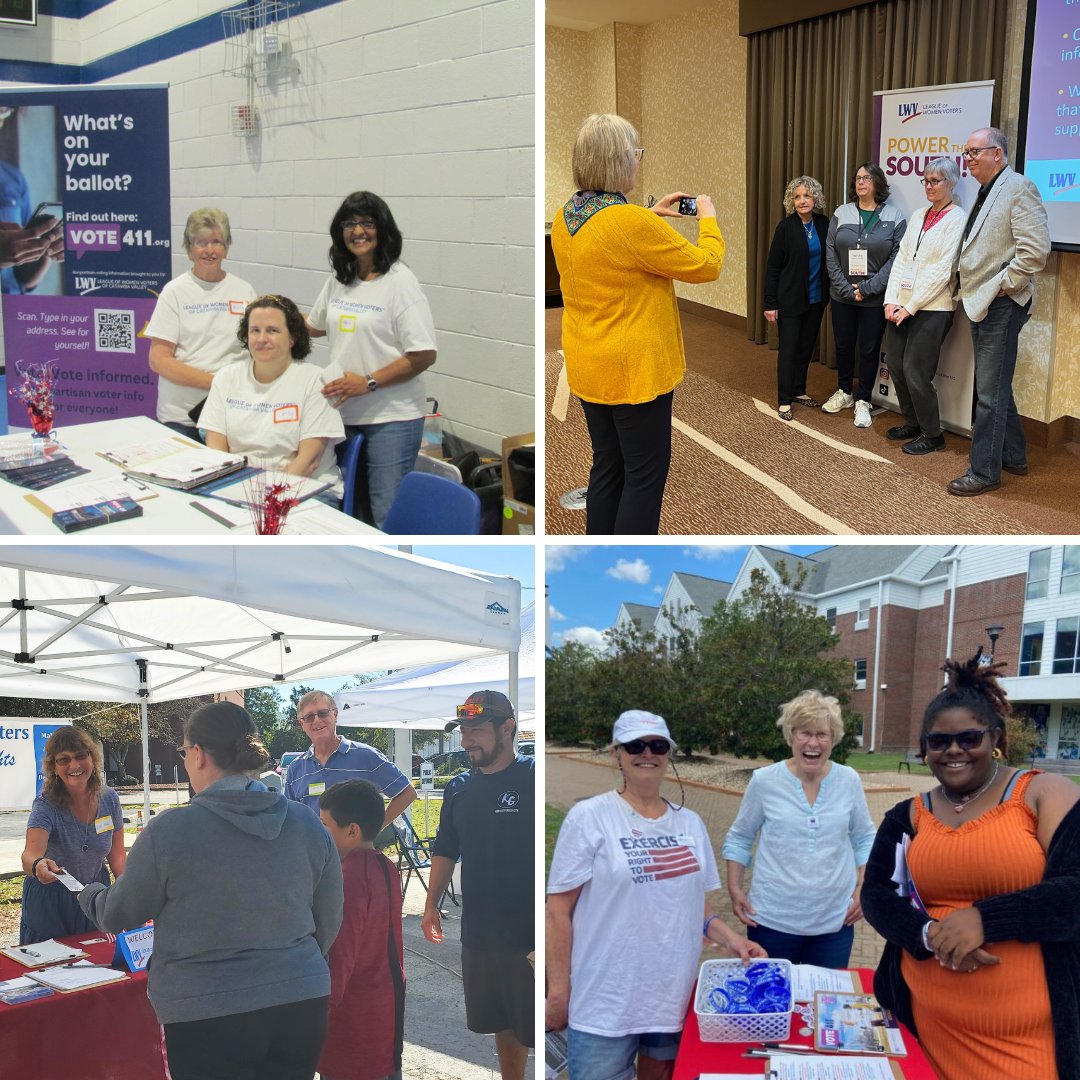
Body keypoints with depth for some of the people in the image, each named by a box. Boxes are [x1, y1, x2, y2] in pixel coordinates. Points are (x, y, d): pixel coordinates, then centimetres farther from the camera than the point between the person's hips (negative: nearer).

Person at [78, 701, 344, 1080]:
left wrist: (90, 894, 26)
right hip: (302, 1006, 4)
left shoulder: (167, 831, -13)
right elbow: (329, 922, 8)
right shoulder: (309, 826, -1)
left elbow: (117, 916, 2)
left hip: (207, 1017, -4)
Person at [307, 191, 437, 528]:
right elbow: (314, 326, 29)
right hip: (344, 412, 7)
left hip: (391, 418, -7)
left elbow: (424, 356, -15)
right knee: (353, 508, 14)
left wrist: (368, 382, -18)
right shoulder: (338, 279, 10)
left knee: (388, 516, -6)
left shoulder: (399, 282, -11)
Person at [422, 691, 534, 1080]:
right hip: (479, 931, 6)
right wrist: (432, 903, 14)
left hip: (528, 933, -6)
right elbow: (446, 850, 19)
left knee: (532, 1028, -1)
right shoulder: (459, 788, 8)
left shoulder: (532, 778, -11)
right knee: (501, 1022, 18)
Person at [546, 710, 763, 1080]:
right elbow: (558, 910, -8)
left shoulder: (690, 823, 9)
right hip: (605, 1003, -5)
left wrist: (730, 938, 0)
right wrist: (557, 992, -10)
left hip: (675, 995, 5)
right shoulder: (589, 817, -8)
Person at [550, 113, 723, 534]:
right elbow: (705, 265, -13)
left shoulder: (565, 217, 2)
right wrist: (708, 219, 4)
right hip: (634, 371, -9)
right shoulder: (633, 222, -24)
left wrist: (651, 215, 20)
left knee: (607, 468, 18)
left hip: (587, 368, 9)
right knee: (645, 476, 4)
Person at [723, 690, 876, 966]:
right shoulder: (764, 781, -6)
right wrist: (734, 889, -3)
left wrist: (863, 887, 3)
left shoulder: (849, 781, 0)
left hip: (835, 921, 2)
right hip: (773, 921, -1)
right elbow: (739, 839, 4)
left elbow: (864, 839, 11)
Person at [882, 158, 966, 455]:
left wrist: (911, 307, -14)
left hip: (933, 308, -7)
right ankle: (912, 423, 25)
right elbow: (901, 259, 10)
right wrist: (891, 300, -1)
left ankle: (932, 435, 8)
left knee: (915, 371, -7)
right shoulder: (918, 216, 13)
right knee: (895, 363, 8)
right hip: (903, 305, 7)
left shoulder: (956, 219, -8)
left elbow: (942, 271, -14)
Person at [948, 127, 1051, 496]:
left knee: (991, 392, -5)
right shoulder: (984, 193, 16)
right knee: (995, 387, 18)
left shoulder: (1019, 188, -12)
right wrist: (968, 287, 13)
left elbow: (1035, 251, -20)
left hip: (1001, 306, -10)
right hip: (980, 304, 10)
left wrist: (1001, 286, -16)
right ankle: (1013, 456, 30)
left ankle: (984, 472, 1)